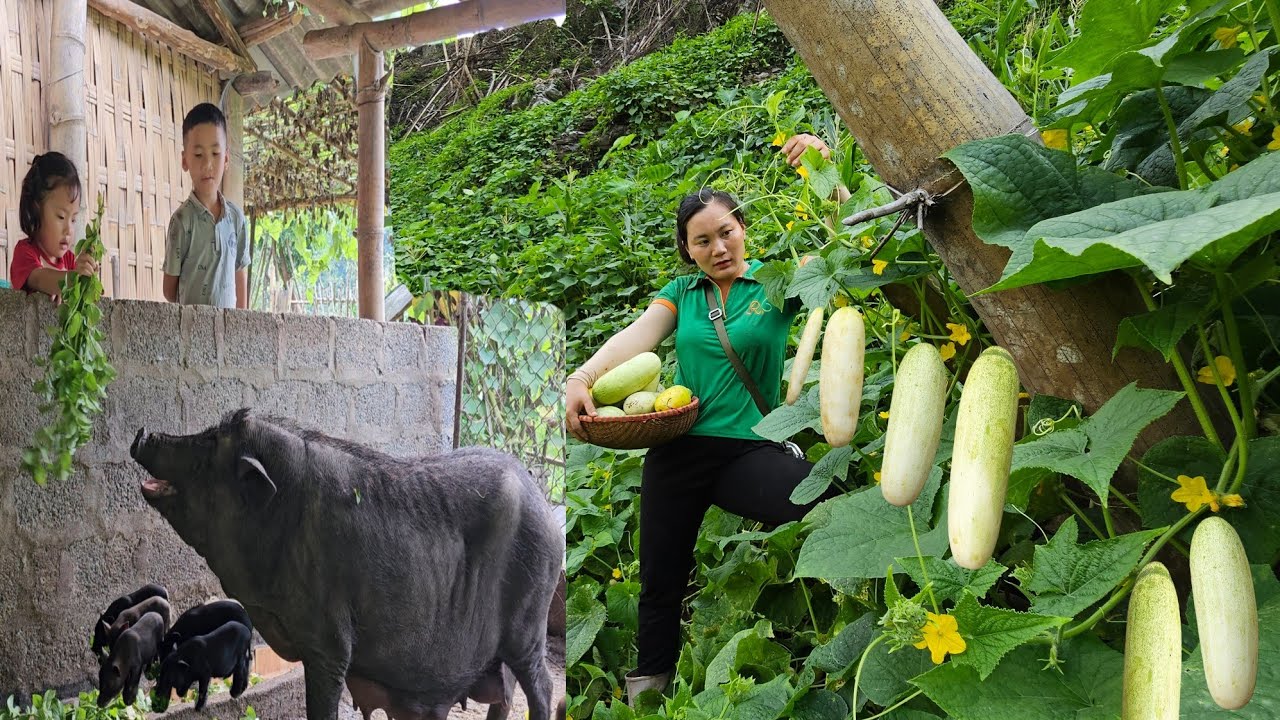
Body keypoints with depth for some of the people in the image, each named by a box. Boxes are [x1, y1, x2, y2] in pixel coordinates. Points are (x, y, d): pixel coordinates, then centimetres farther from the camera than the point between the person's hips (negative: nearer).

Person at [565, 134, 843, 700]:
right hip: (677, 450, 3)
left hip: (750, 450, -2)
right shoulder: (680, 293, 10)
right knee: (660, 583, 10)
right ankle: (645, 694, 30)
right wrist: (581, 378, -23)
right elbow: (637, 335, -6)